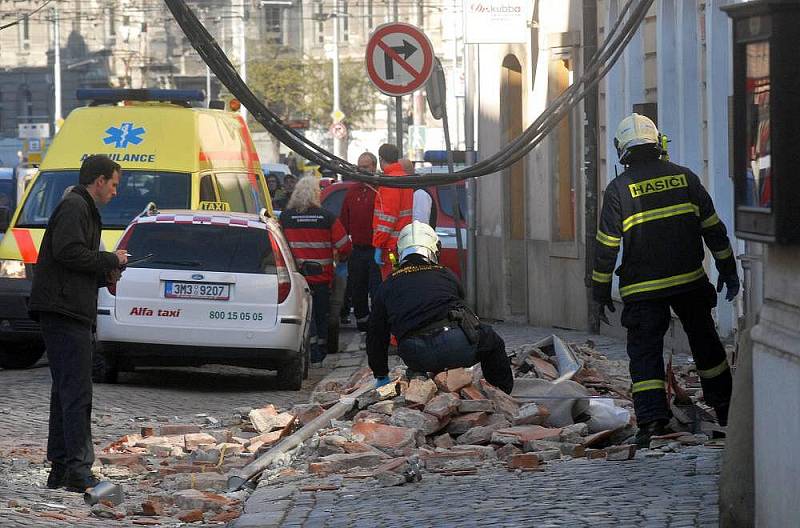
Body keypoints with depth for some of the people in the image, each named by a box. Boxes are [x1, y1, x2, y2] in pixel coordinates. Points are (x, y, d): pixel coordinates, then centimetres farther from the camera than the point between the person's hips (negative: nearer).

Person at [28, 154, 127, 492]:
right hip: (65, 312, -11)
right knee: (76, 392, -14)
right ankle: (78, 468, -18)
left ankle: (60, 470, 13)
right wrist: (111, 260, -9)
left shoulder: (80, 208, 25)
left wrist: (104, 275, 12)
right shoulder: (75, 207, -8)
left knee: (65, 390, 11)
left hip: (68, 312, 11)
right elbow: (68, 251, -21)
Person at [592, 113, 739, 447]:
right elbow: (713, 228, 6)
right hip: (690, 282, 3)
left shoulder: (619, 189, -6)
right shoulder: (685, 178, 2)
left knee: (645, 352, 1)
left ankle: (651, 418, -13)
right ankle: (725, 409, 29)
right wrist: (727, 269, 15)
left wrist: (601, 291, 3)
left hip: (642, 289, -3)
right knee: (705, 344, 19)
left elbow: (606, 246, -6)